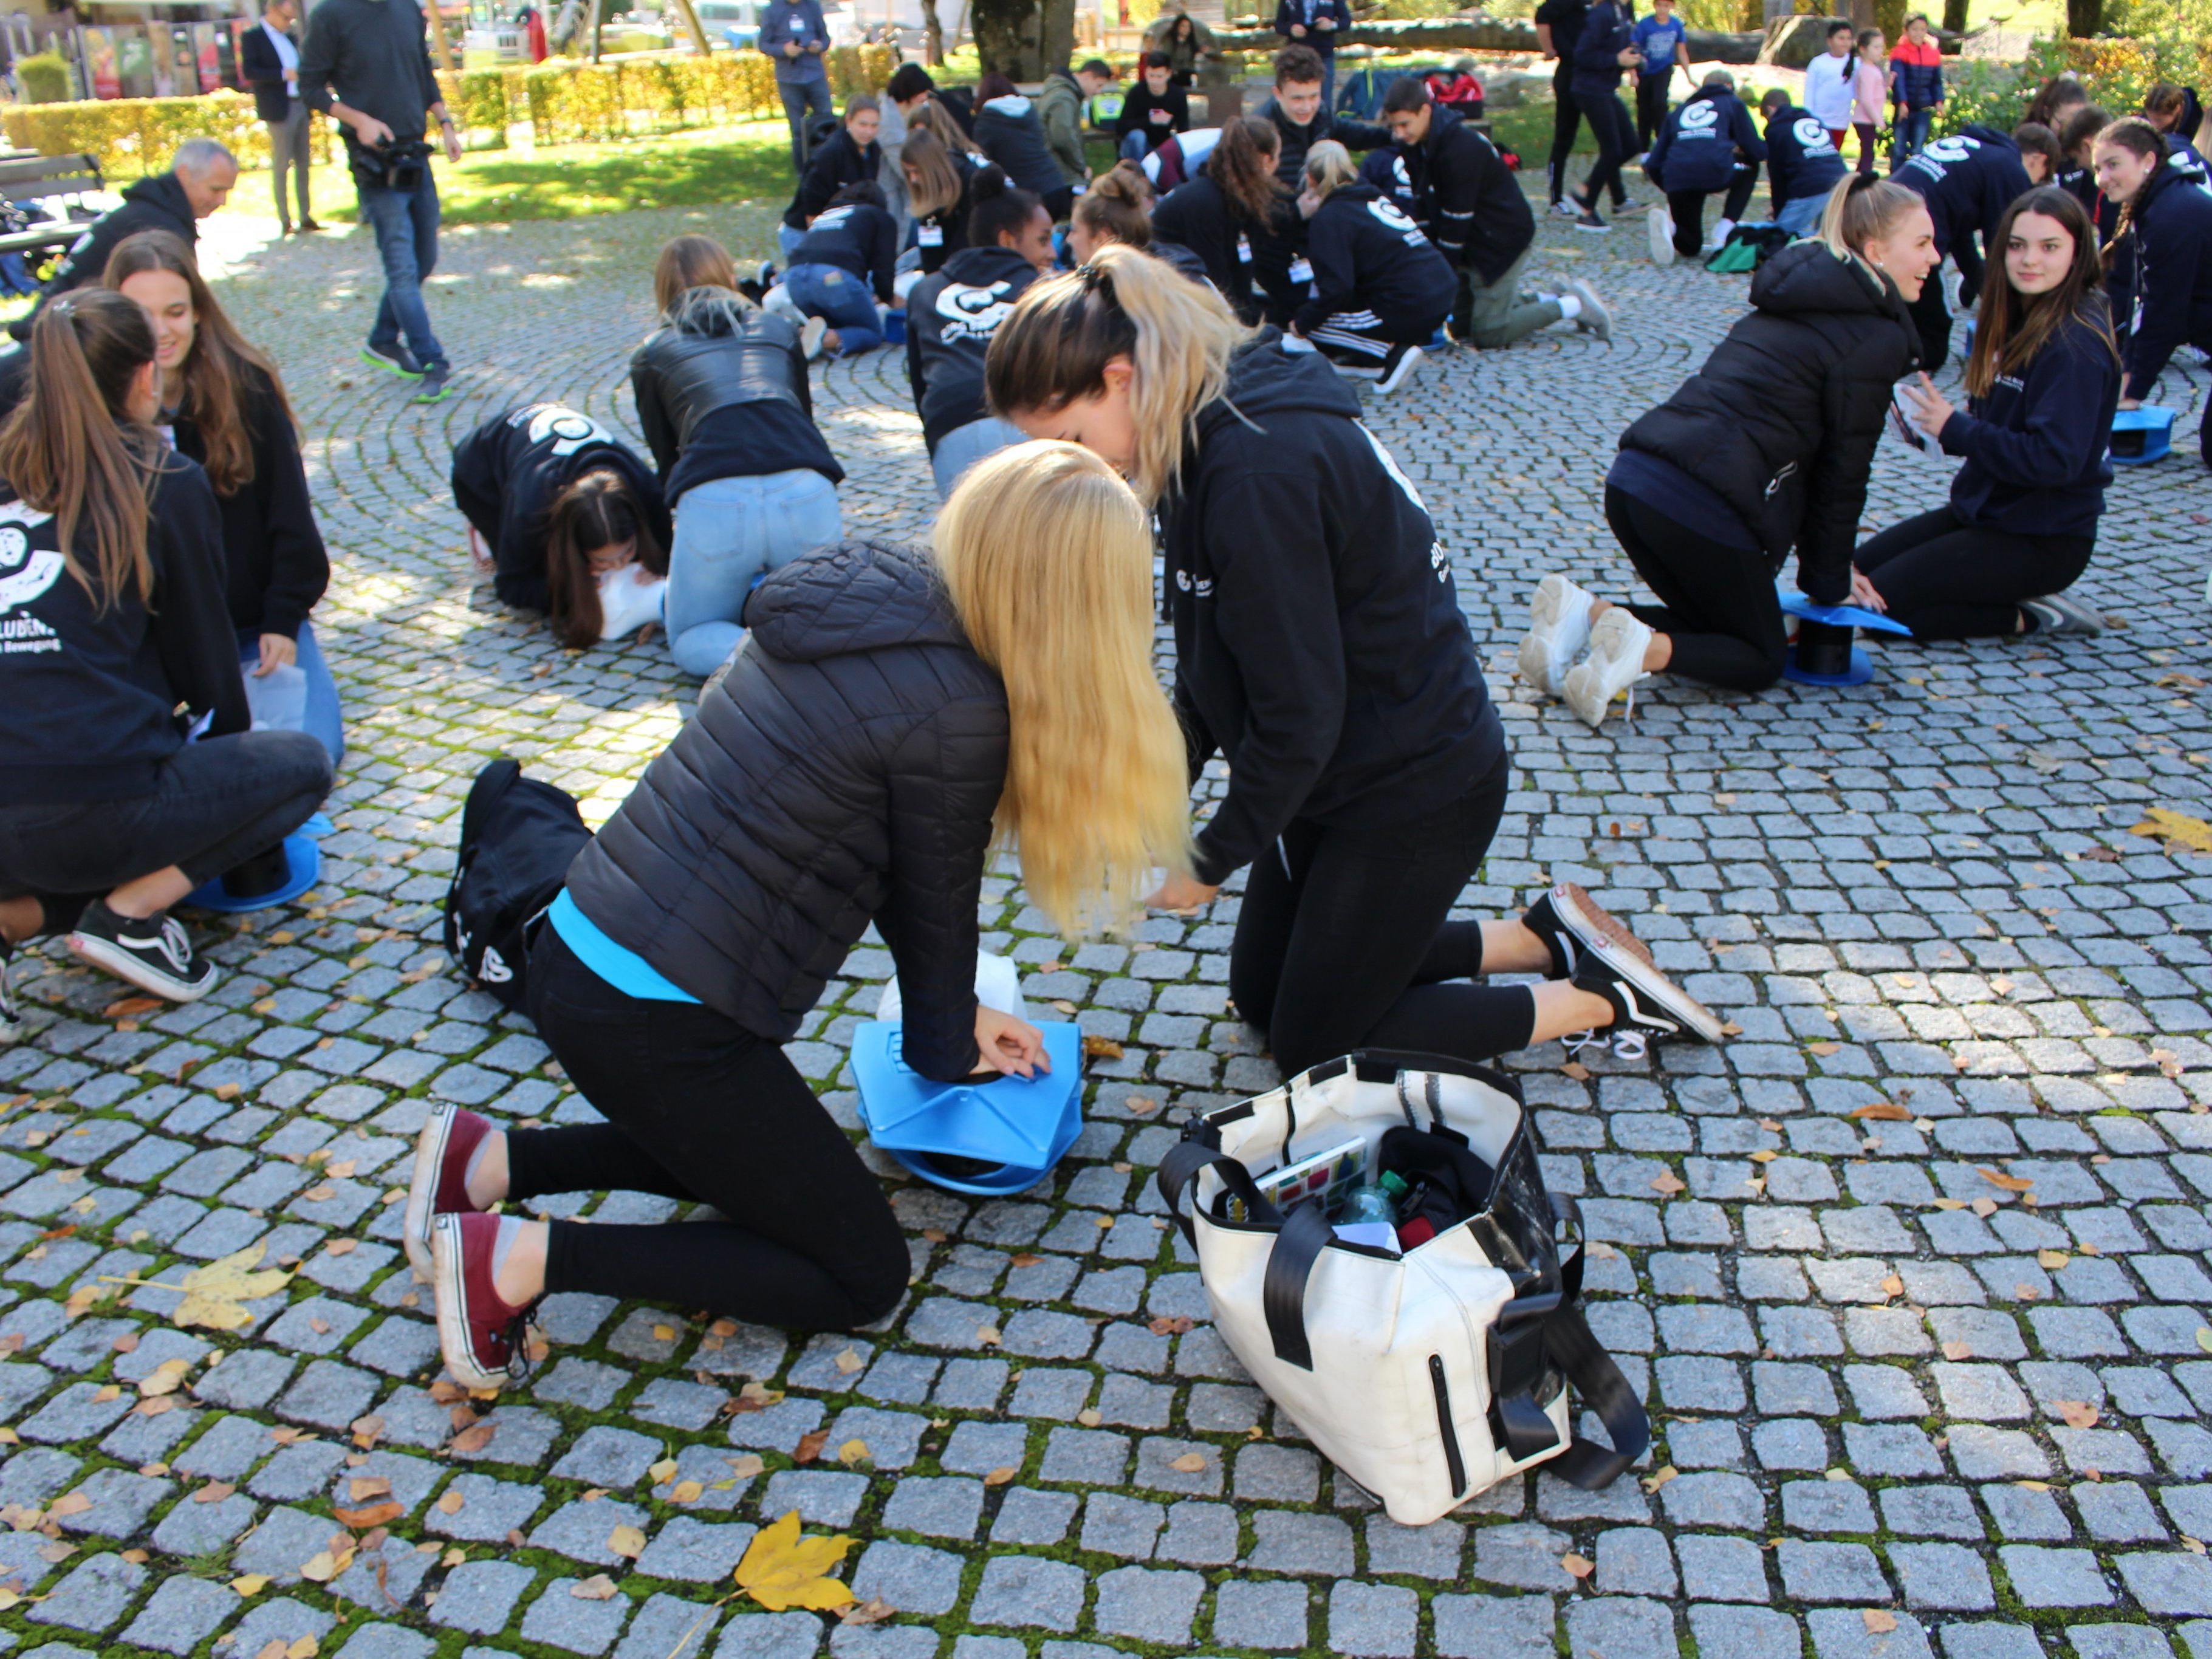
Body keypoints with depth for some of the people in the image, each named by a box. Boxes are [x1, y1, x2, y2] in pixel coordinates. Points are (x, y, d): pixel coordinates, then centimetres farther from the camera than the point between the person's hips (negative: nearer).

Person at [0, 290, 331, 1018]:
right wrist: (231, 746, 30)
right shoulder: (166, 485, -1)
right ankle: (132, 913, 2)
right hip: (94, 809, -6)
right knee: (301, 764, 18)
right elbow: (203, 650, 9)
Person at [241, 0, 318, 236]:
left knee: (303, 163, 7)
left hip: (300, 106, 7)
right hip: (279, 109, -7)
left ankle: (305, 216, 10)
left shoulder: (289, 38, 18)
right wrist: (283, 75, -22)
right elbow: (248, 71, -14)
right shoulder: (252, 37, -3)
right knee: (281, 165, -5)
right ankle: (285, 220, -3)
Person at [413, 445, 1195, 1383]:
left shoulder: (868, 592, 4)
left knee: (755, 1155, 32)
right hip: (653, 1024, -9)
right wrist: (943, 1048, 16)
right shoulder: (955, 713, -21)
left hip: (576, 947, 9)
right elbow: (935, 908, -5)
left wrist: (959, 1014, 21)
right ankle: (523, 1261, -1)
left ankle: (489, 1162, 20)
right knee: (863, 1273, 8)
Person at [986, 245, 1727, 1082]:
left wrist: (1213, 860, -12)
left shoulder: (1256, 472, -30)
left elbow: (1297, 715, -26)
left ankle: (1601, 996, 13)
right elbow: (1210, 659, 8)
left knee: (1314, 1043, 6)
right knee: (1262, 990, 22)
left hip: (1416, 789, -10)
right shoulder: (1216, 429, 0)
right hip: (1348, 769, 10)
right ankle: (1544, 940, 25)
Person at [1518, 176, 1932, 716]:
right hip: (1703, 505, -8)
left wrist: (1825, 564, 27)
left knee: (1711, 621, 26)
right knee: (1762, 659, 12)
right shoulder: (1876, 339, -2)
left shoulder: (1790, 302, 24)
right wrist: (1829, 582, 13)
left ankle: (1585, 612, 1)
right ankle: (1643, 647, -16)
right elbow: (1842, 473, 0)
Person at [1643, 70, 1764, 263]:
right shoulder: (1732, 103, 22)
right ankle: (1722, 235, 15)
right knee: (1750, 168, 32)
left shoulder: (1680, 111, 30)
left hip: (1676, 179, 3)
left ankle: (1668, 223, -13)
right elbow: (1755, 151, 15)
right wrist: (1772, 147, 38)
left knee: (1691, 246, 22)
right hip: (1716, 172, -3)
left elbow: (1653, 164, 22)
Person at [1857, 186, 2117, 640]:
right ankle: (2032, 600, 10)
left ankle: (2033, 616, -2)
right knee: (1858, 570, 10)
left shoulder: (2075, 343, -21)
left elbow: (2056, 461, -27)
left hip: (2045, 540, -10)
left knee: (1881, 603, -14)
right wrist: (1941, 420, -10)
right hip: (1985, 509, 10)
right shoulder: (2022, 319, 8)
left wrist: (1955, 429, -21)